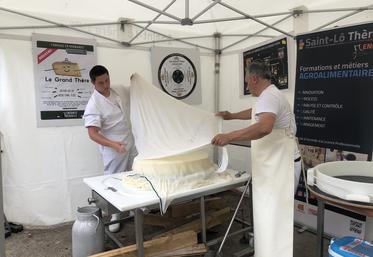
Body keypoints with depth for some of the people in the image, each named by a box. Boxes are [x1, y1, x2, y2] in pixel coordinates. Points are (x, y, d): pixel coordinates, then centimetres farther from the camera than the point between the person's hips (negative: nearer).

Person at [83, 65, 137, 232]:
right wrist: (113, 144, -37)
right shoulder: (94, 105, -22)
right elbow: (93, 134, -25)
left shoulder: (113, 92, 2)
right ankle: (114, 216, 24)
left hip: (130, 144, 8)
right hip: (113, 151, -7)